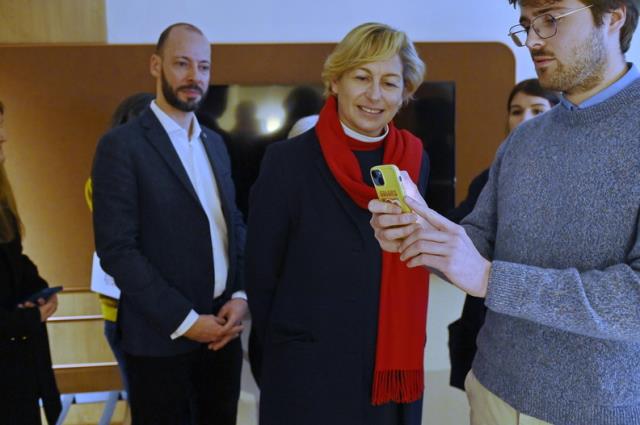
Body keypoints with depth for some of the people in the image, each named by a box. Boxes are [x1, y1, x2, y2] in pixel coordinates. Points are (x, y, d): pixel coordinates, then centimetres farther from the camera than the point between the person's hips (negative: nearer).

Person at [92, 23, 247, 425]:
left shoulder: (214, 142, 11)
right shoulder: (121, 145, -10)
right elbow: (117, 249, -15)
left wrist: (241, 294, -3)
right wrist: (184, 319, -16)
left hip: (221, 327, 6)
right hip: (162, 337, -6)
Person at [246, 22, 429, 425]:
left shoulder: (415, 160, 0)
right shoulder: (288, 161, -12)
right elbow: (261, 275, -7)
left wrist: (408, 348, 5)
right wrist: (275, 360, -1)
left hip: (395, 367, 4)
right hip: (311, 375, -3)